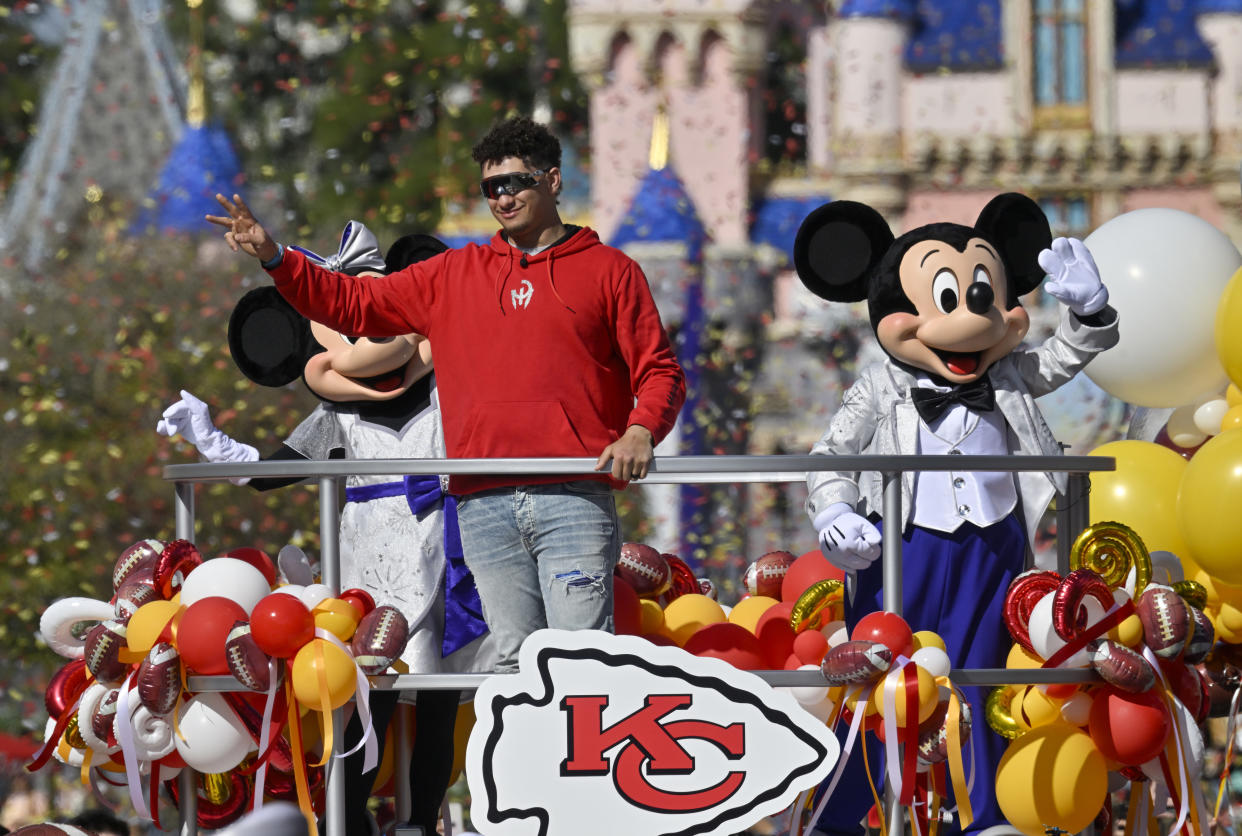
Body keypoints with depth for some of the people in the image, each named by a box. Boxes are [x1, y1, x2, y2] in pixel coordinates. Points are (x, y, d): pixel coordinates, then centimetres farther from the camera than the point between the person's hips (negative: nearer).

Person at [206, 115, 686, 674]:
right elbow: (352, 304, 19)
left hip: (573, 499, -4)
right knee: (515, 659, 2)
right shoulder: (453, 276, 19)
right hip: (485, 506, 4)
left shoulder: (608, 271, 10)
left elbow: (658, 370, 7)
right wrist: (275, 258, 7)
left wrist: (640, 431, -13)